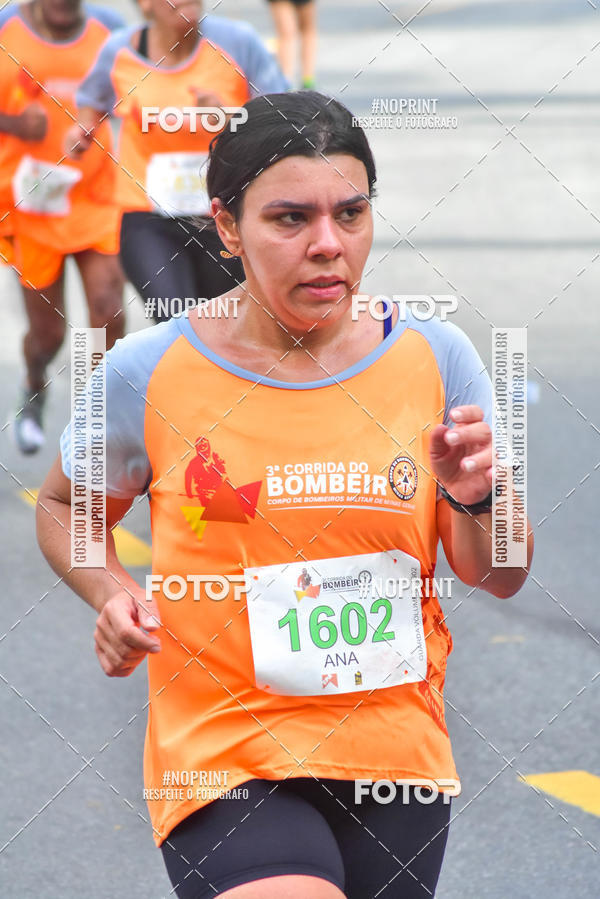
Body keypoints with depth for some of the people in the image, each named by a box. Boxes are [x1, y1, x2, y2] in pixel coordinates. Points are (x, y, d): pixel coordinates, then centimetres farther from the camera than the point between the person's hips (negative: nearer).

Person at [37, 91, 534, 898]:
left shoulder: (434, 360, -1)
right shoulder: (149, 377, -7)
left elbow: (498, 578, 6)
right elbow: (66, 507, 12)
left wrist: (475, 500, -15)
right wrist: (114, 595, -7)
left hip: (399, 757, 4)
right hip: (224, 761, -4)